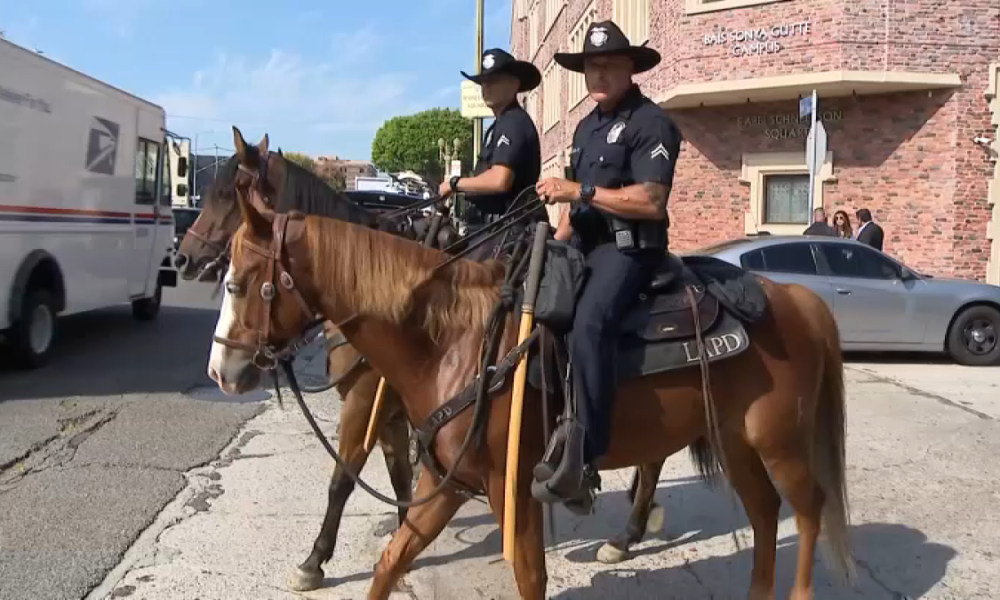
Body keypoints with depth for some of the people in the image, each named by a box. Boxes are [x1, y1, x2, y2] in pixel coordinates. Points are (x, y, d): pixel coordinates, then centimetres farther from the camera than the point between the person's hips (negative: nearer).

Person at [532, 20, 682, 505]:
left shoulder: (650, 123, -7)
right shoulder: (586, 126, 20)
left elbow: (651, 202, -19)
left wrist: (581, 192, -20)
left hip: (628, 248, -9)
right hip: (583, 245, 10)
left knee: (588, 323, -34)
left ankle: (583, 457, -34)